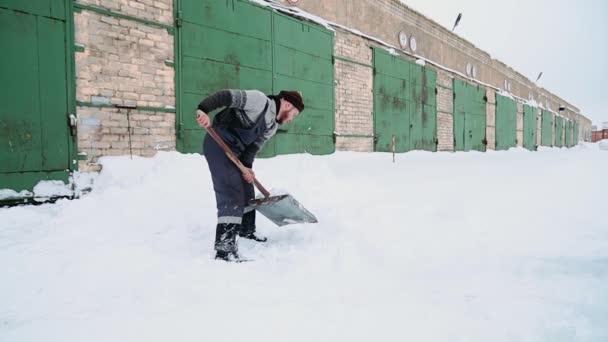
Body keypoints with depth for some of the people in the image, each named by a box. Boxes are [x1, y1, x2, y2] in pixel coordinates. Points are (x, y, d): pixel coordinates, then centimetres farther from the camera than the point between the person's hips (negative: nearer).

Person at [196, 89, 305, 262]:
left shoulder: (272, 127, 10)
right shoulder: (260, 100, -15)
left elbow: (254, 145, 5)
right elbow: (227, 96, -22)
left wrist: (247, 166, -10)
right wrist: (203, 109, -33)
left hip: (235, 150, 10)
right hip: (219, 143, -10)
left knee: (247, 190, 21)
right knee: (231, 192, -18)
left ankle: (246, 230, 43)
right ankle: (224, 247, -19)